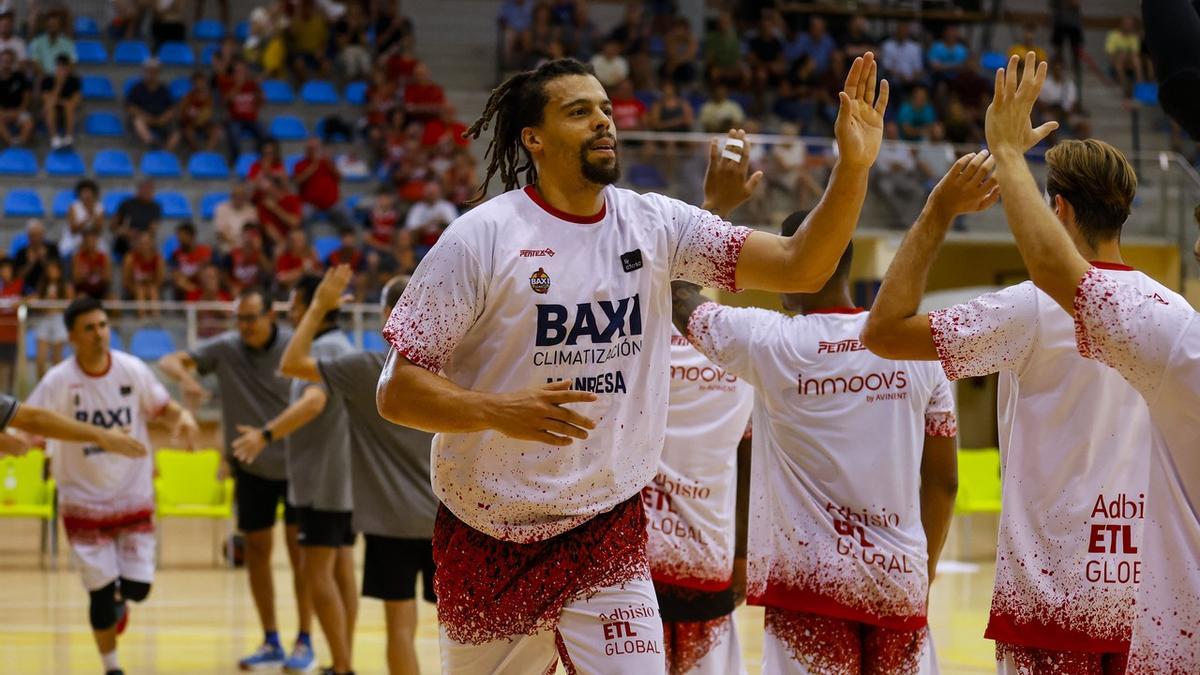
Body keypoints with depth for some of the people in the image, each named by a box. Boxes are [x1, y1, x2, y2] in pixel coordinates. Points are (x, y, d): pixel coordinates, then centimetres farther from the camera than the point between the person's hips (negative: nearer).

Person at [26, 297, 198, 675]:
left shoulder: (133, 370, -8)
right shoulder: (58, 382, -15)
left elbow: (163, 409, 5)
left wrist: (182, 418, -18)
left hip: (134, 497, 2)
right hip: (83, 501, -2)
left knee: (138, 587, 1)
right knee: (102, 591, -2)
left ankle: (117, 602, 39)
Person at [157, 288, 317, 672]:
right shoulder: (225, 348, -8)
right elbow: (168, 362, -13)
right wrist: (184, 377, -35)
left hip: (296, 465, -3)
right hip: (251, 467, 3)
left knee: (300, 550, -3)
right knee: (256, 551, 6)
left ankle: (304, 642, 7)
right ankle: (270, 643, 17)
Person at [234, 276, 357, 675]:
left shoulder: (325, 349, -15)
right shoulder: (341, 346, 16)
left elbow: (313, 402, -32)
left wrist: (266, 435, -41)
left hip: (323, 480, -10)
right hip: (342, 477, 10)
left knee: (316, 570, -9)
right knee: (340, 570, 10)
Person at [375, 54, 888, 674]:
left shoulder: (653, 224, 1)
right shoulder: (480, 238, -11)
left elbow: (800, 266, -5)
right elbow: (396, 392, -12)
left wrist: (853, 167, -20)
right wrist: (500, 411, -29)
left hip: (609, 536, 2)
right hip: (489, 542, -2)